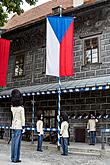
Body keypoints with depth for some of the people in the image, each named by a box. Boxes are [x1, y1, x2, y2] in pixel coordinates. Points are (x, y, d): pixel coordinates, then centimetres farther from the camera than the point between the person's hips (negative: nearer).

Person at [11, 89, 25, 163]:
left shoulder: (12, 107, 4)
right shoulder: (21, 108, -11)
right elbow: (23, 118, -12)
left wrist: (14, 96, 17)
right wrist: (23, 126, -7)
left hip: (14, 125, 6)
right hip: (19, 126, -6)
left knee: (13, 141, 10)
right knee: (17, 142, -3)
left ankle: (13, 157, 15)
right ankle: (16, 158, 0)